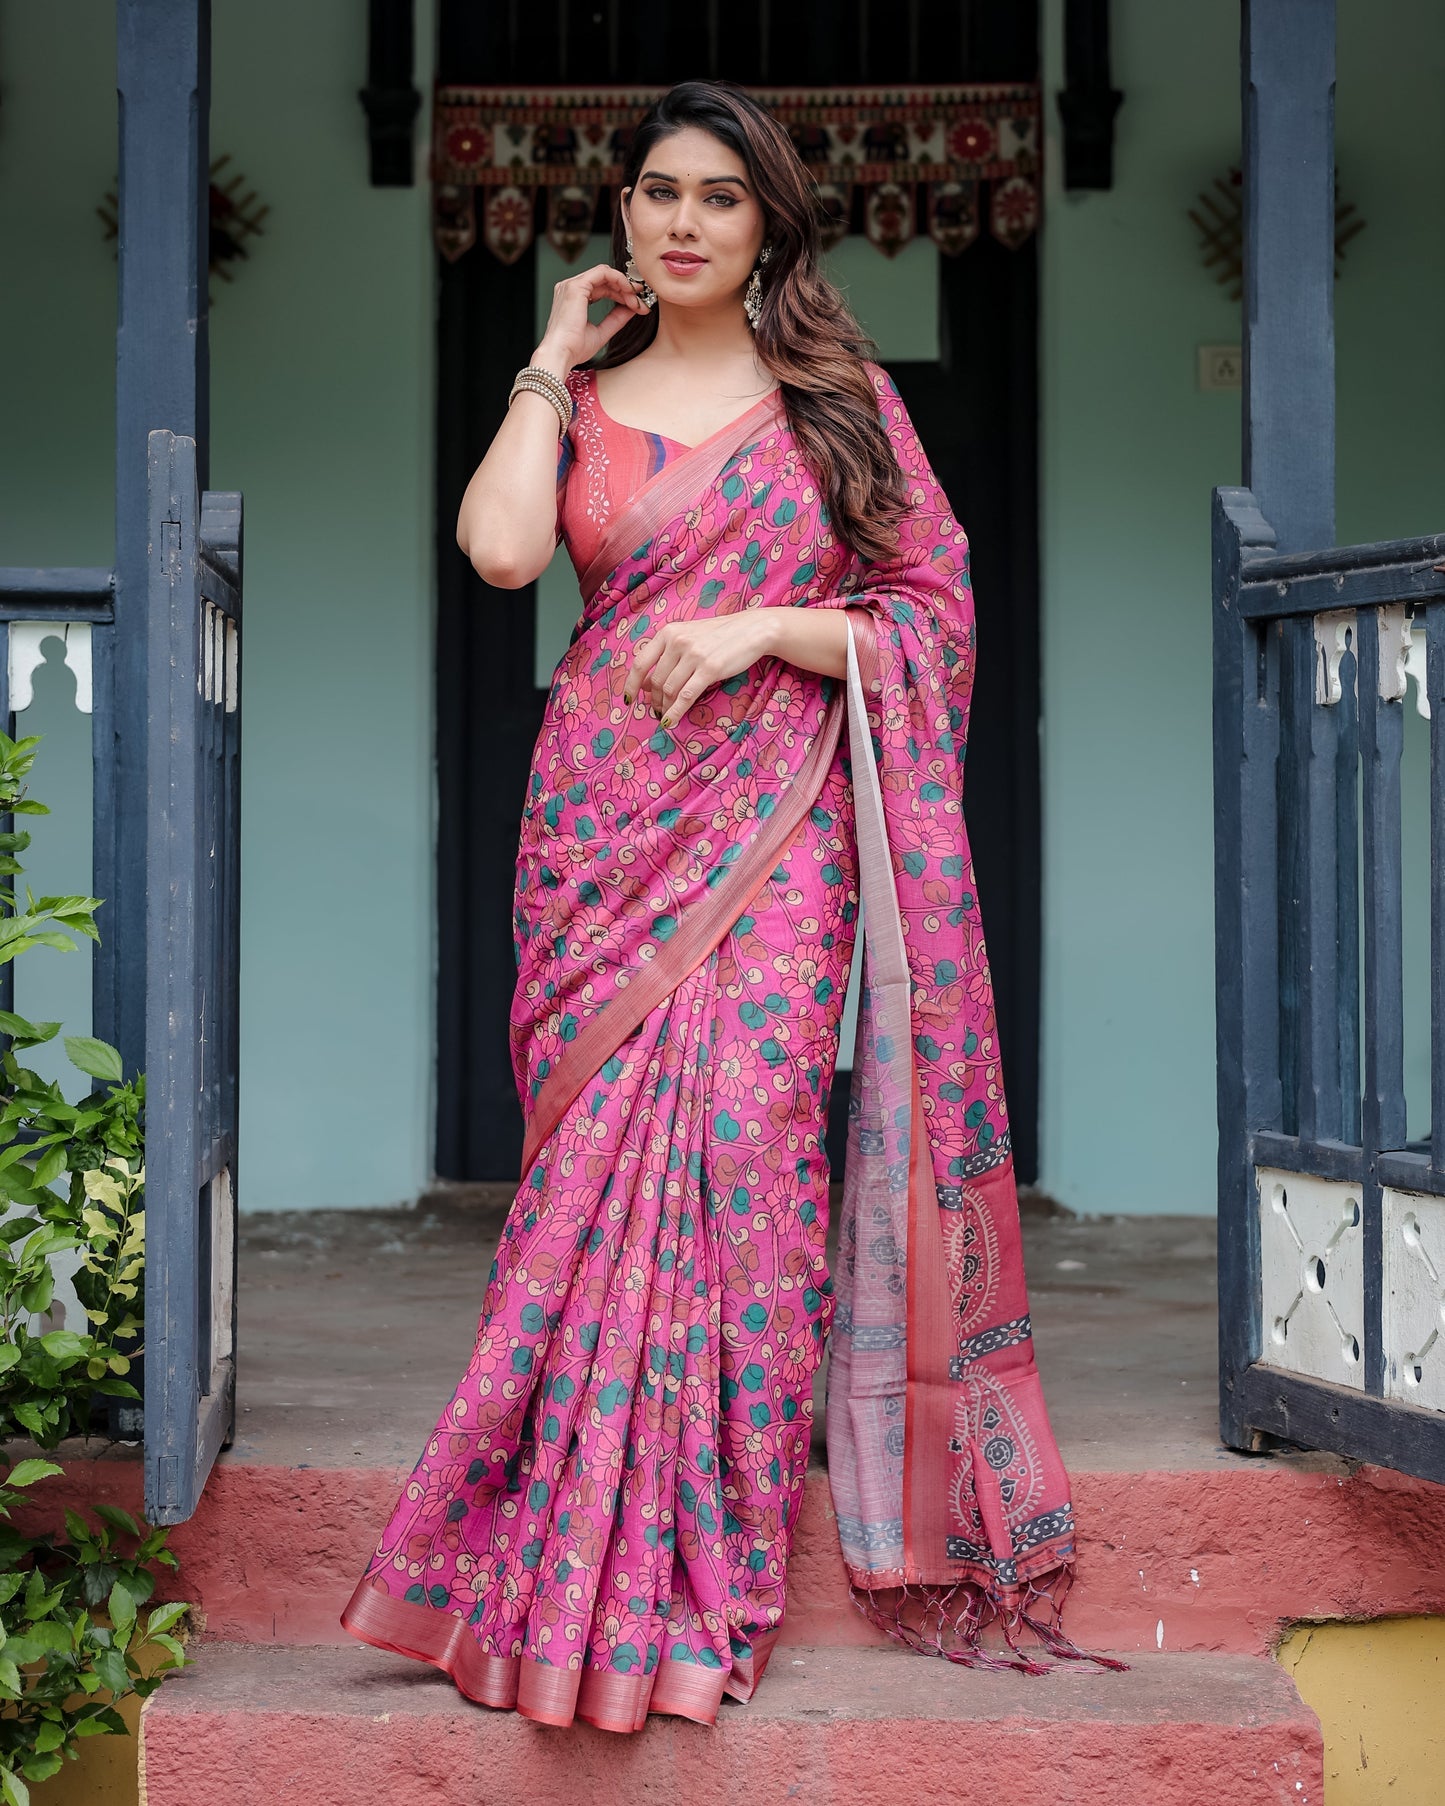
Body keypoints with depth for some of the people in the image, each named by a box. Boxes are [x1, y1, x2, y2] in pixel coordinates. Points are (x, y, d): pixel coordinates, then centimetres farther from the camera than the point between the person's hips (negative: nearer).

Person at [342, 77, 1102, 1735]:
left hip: (775, 830, -1)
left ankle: (711, 1569, 0)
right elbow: (501, 548, -8)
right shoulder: (577, 399, 12)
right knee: (604, 1155, -3)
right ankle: (590, 1561, 8)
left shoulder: (838, 396, 9)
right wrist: (553, 365, 1)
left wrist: (762, 627, -9)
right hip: (604, 820, 2)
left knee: (743, 1143, -11)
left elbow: (932, 609, 4)